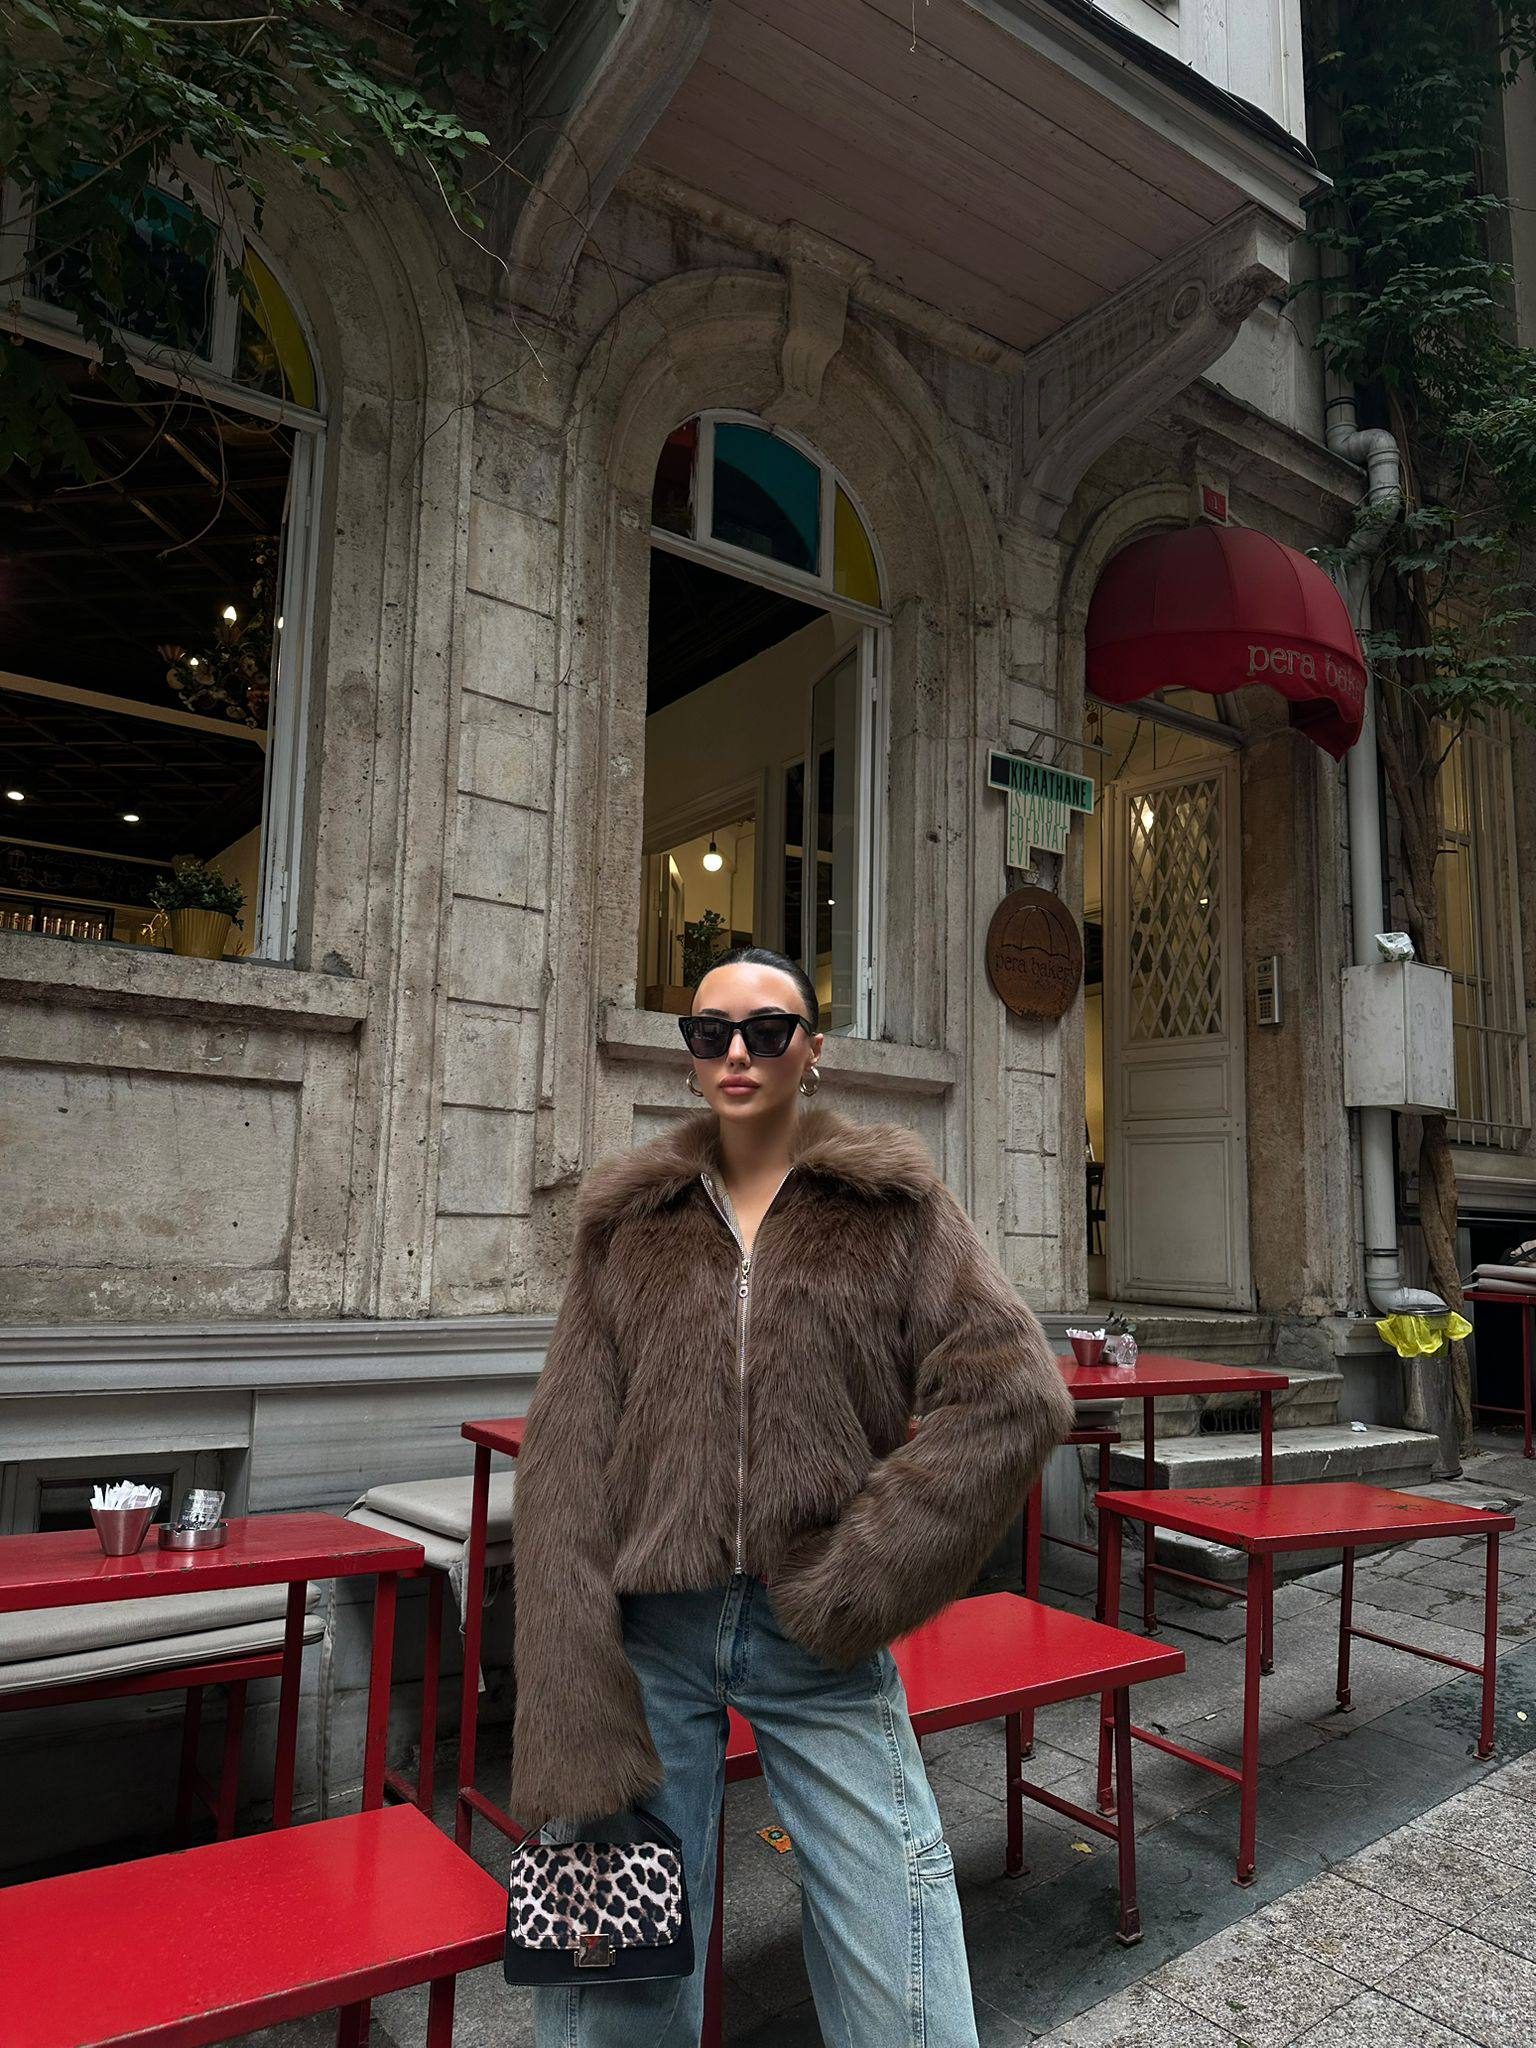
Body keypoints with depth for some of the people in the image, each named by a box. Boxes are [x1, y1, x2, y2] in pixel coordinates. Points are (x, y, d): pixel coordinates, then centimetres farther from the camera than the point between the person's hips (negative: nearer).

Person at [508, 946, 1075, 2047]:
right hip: (650, 1631, 2)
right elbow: (565, 1456, 0)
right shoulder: (631, 1220, 5)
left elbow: (1015, 1392, -8)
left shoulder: (893, 1202, 2)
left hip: (820, 1639, -1)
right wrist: (572, 1719, -8)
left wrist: (862, 1577, -12)